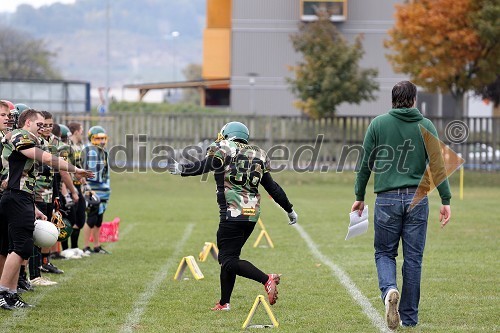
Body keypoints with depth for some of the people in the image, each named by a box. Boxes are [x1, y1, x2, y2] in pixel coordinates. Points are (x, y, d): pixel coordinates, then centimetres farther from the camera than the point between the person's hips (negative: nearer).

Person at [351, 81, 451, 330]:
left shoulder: (378, 124, 2)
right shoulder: (425, 126, 3)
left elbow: (366, 164, 4)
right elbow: (437, 165, -1)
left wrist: (359, 196, 13)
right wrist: (445, 200, 2)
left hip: (387, 199, -1)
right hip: (417, 199, 1)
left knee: (384, 253, 11)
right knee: (413, 258, 7)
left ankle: (389, 289, -20)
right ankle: (409, 318, 10)